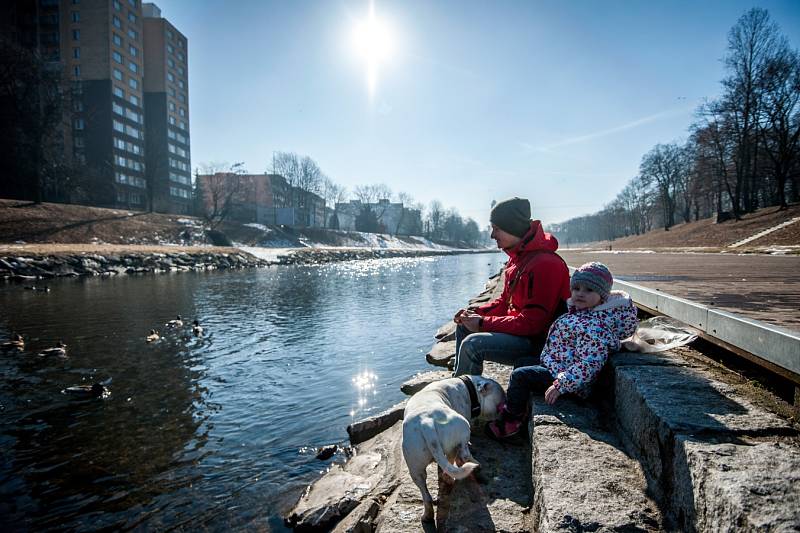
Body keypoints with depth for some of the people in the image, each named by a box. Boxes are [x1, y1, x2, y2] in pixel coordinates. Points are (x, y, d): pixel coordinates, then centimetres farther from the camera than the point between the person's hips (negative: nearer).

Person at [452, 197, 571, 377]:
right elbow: (505, 301, 15)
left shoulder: (544, 264, -24)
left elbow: (531, 323, -26)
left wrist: (483, 323, -20)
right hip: (520, 327, 10)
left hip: (538, 341, -10)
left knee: (472, 344, -24)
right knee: (464, 327, 14)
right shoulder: (518, 257, 8)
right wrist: (476, 313, 0)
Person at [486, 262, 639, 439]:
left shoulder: (594, 325, -27)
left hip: (568, 378, -11)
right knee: (524, 364, 23)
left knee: (519, 375, -17)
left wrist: (560, 385, -32)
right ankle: (513, 406, 31)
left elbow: (590, 364, -32)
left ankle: (512, 419, 0)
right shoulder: (582, 312, 5)